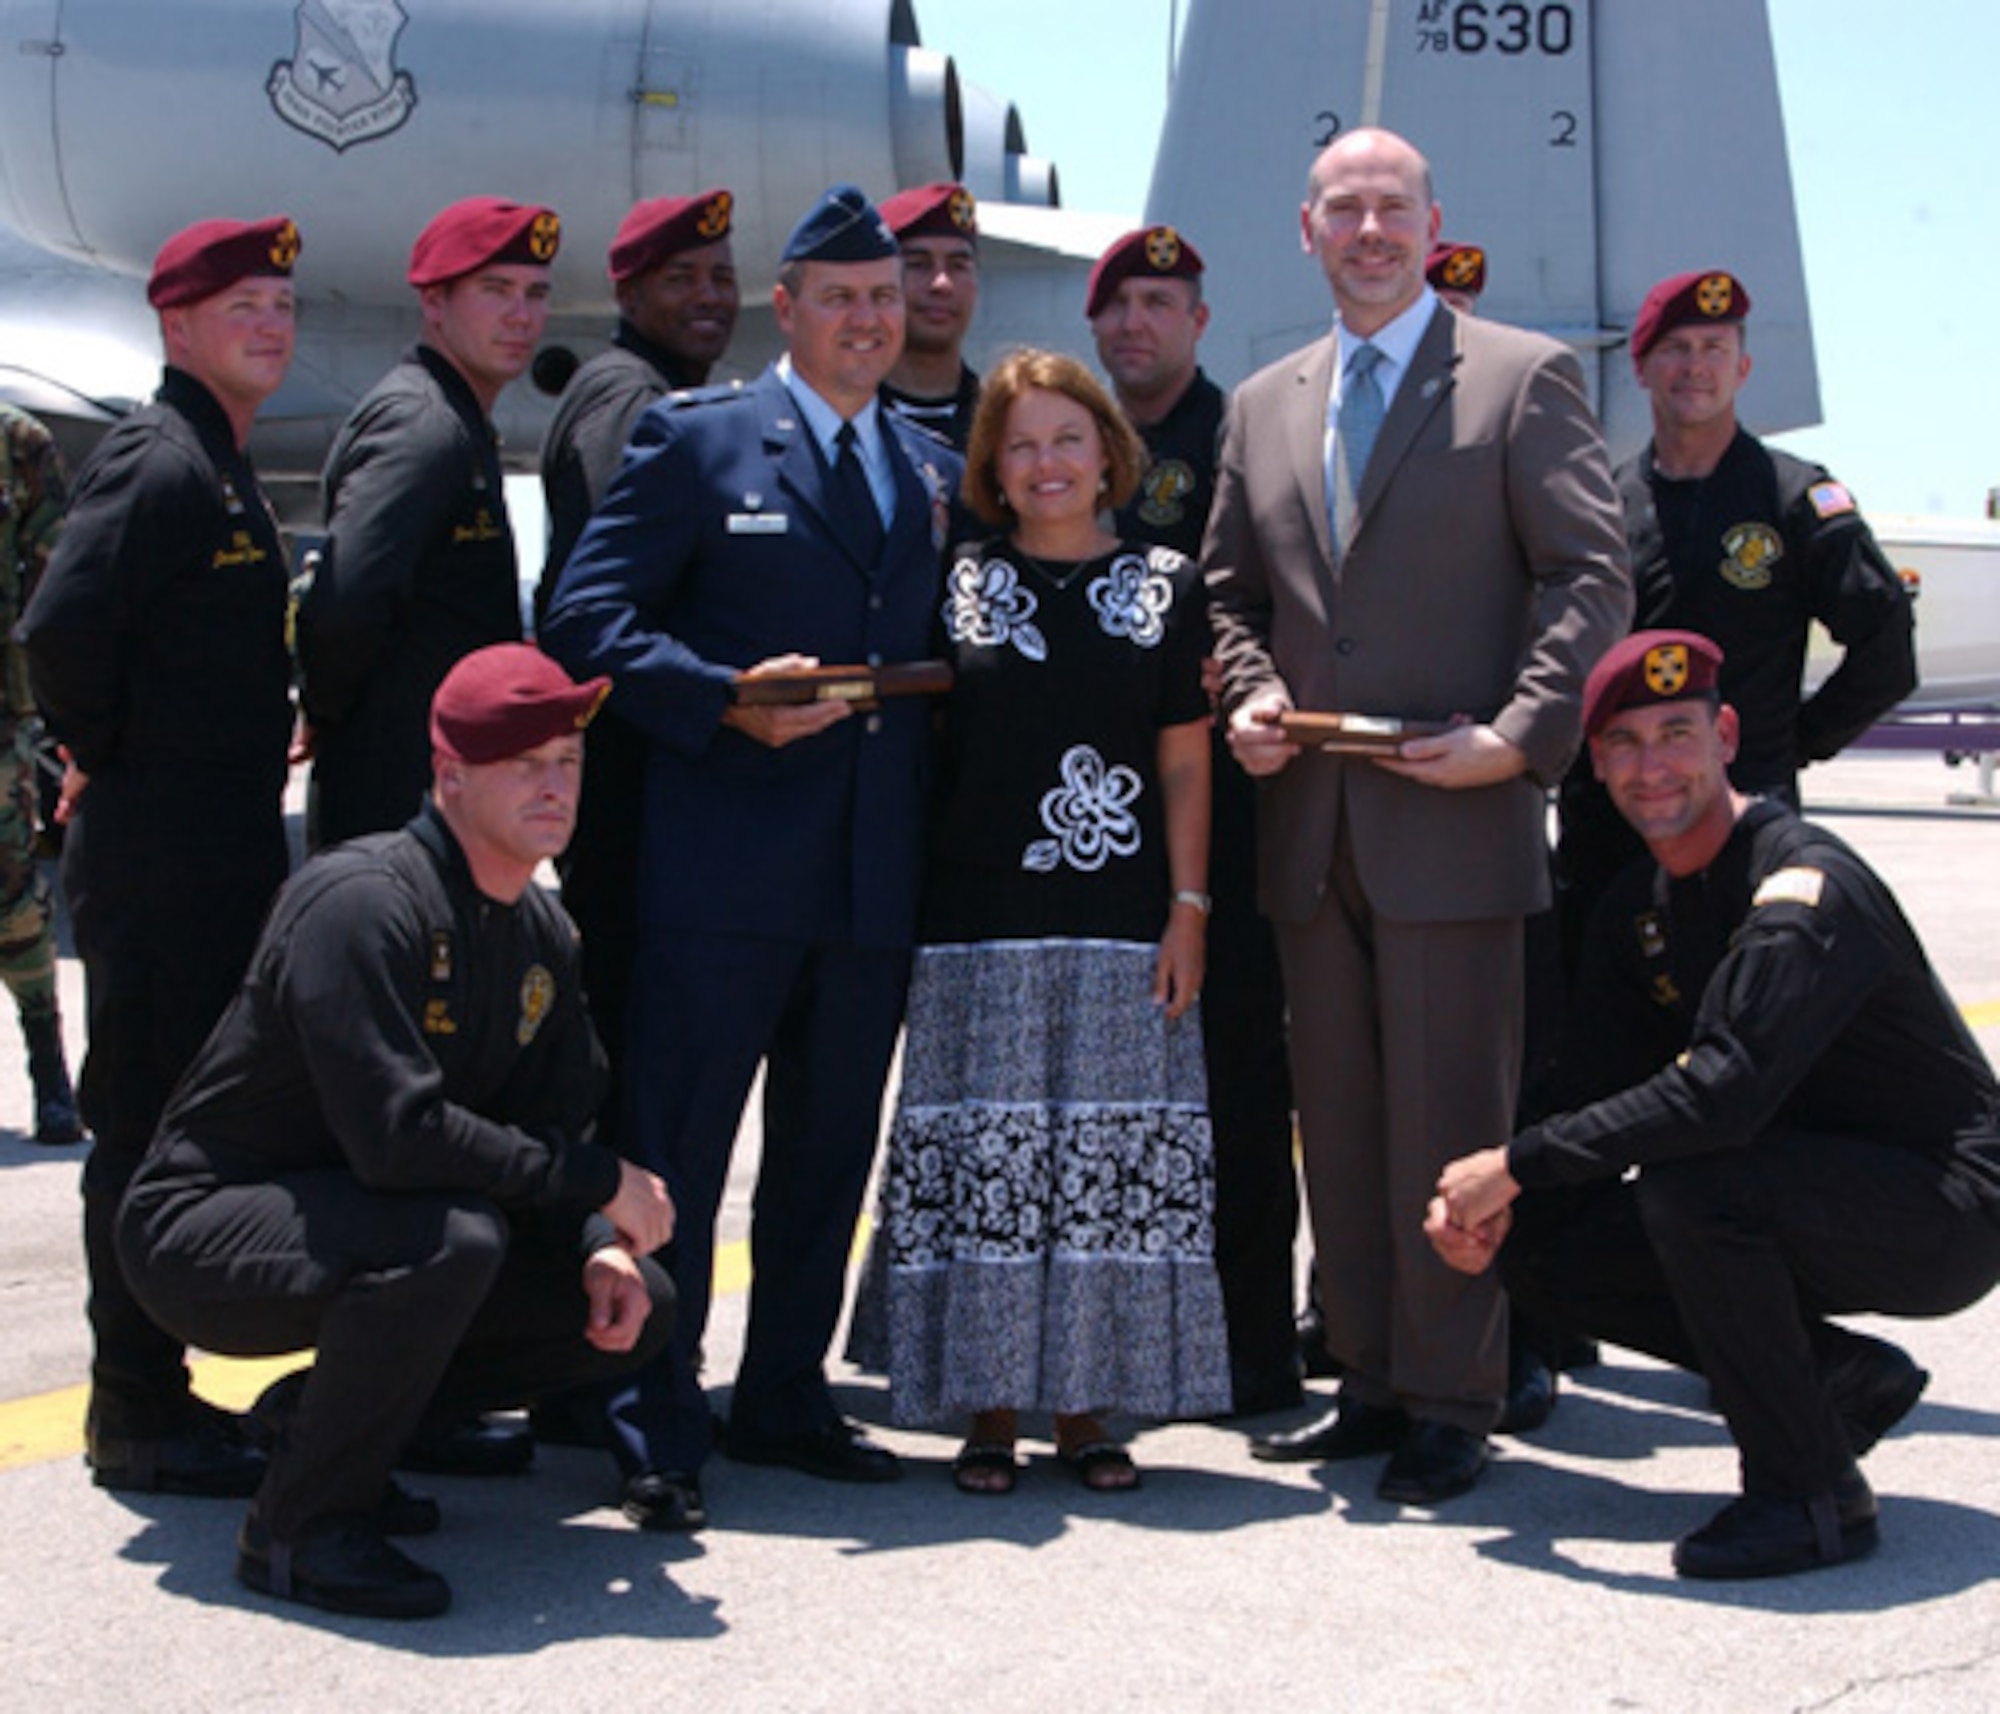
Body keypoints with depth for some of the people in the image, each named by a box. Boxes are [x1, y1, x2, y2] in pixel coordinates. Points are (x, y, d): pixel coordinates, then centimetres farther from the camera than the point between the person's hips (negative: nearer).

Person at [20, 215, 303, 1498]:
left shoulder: (224, 471, 17)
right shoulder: (157, 461, -13)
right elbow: (61, 631, -24)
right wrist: (107, 758, -11)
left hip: (225, 852, 10)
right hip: (158, 856, -10)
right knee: (147, 1129, -3)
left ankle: (154, 1393, 23)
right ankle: (137, 1417, 5)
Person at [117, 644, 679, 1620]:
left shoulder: (540, 934, 4)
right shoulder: (365, 904, -24)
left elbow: (557, 1127, 8)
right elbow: (396, 1135, -34)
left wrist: (600, 1249, -13)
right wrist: (600, 1183, -26)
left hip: (354, 1225, 9)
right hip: (203, 1233, -8)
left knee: (635, 1305, 1)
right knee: (449, 1237, -36)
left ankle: (317, 1415, 12)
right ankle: (301, 1521, -15)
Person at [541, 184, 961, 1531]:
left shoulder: (936, 472, 16)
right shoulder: (697, 442, 1)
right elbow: (588, 620, -5)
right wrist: (726, 699, -18)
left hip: (875, 877, 5)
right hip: (726, 865, -5)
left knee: (830, 1151, 13)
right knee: (677, 1147, -2)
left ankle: (786, 1399, 26)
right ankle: (658, 1430, 5)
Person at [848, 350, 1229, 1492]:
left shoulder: (1165, 586, 8)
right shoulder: (957, 586, 7)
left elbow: (1186, 762, 7)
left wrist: (1188, 904, -1)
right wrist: (916, 908, 0)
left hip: (1122, 924, 0)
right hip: (984, 919, 0)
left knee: (1114, 1155, 1)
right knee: (982, 1152, -1)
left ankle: (1087, 1407, 11)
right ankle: (990, 1409, 8)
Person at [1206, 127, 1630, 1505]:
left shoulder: (1523, 377, 1)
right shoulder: (1264, 407, 16)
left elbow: (1592, 577, -4)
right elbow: (1230, 592, 21)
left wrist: (1520, 733, -15)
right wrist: (1250, 693, 1)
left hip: (1454, 823, -5)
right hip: (1312, 828, 5)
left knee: (1452, 1125, -2)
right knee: (1339, 1124, 10)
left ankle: (1452, 1405, 8)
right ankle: (1372, 1383, 21)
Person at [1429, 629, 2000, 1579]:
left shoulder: (1806, 888, -24)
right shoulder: (1637, 908, 4)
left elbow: (1725, 1091, -37)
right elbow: (1601, 1093, 2)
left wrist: (1517, 1163, -31)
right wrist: (1499, 1201, -18)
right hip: (1810, 1199, 9)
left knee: (1690, 1178, -33)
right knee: (1545, 1248, -2)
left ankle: (1812, 1493, -17)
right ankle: (1840, 1377, 8)